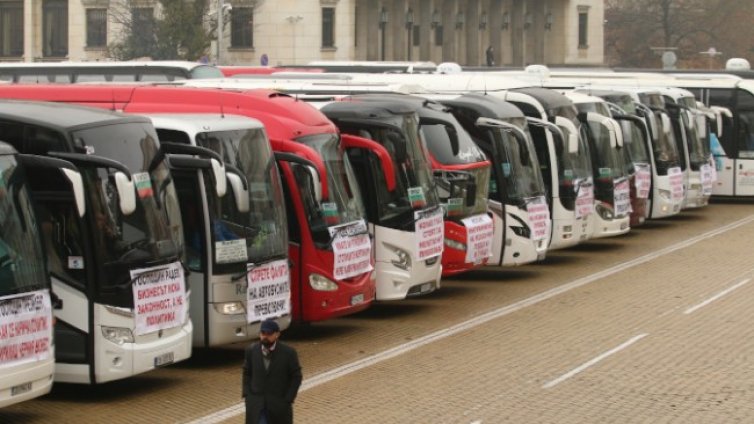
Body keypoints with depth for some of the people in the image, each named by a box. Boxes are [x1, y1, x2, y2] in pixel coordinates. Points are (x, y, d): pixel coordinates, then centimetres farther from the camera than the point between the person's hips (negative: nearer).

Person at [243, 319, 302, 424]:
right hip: (256, 406, 1)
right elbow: (246, 374, 9)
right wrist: (247, 395, 0)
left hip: (279, 405, -1)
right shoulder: (251, 351, -1)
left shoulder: (288, 353, -9)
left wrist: (288, 400, -9)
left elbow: (296, 377, -4)